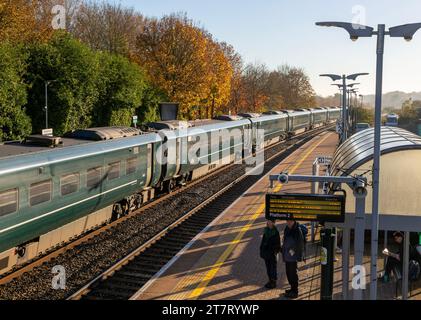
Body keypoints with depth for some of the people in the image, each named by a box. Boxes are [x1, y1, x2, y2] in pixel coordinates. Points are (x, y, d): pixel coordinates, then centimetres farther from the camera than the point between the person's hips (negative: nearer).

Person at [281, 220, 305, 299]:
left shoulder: (297, 230, -15)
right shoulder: (287, 229, 9)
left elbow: (300, 244, -15)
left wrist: (299, 256, -15)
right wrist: (283, 252, 19)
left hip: (293, 257, -8)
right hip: (287, 256, 8)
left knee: (293, 273, -1)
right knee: (288, 273, 16)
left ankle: (295, 292, 8)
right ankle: (292, 289, 31)